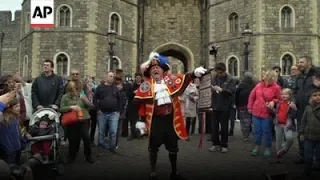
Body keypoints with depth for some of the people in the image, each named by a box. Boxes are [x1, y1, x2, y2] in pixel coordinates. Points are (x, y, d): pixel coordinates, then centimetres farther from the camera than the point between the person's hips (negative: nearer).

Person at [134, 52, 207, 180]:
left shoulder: (170, 79, 2)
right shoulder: (147, 84, -3)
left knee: (173, 147, 14)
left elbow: (184, 79, -6)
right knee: (153, 147, 9)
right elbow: (138, 100, -4)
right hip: (156, 120, -2)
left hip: (171, 118, 2)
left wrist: (195, 73, -23)